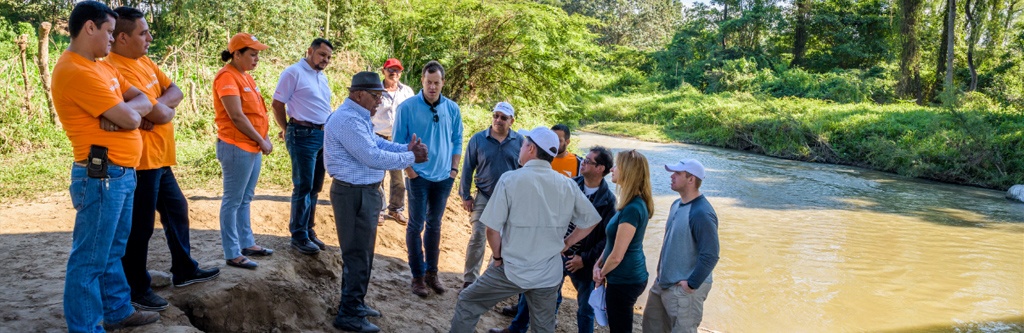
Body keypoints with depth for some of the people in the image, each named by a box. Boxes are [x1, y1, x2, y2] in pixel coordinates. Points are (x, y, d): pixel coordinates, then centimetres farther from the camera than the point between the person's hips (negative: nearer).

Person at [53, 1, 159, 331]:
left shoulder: (102, 66, 15)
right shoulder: (76, 71, -17)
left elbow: (144, 102, 11)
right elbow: (130, 118, -19)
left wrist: (122, 111, -9)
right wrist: (128, 111, 4)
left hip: (122, 173, 10)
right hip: (102, 176, -10)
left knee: (112, 251, 19)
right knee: (90, 257, -2)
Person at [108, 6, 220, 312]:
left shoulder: (144, 61, 10)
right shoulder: (119, 71, -22)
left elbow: (175, 92, 5)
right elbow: (162, 114, -24)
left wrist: (157, 106, -14)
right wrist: (160, 108, -1)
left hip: (159, 158, 10)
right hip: (141, 161, -10)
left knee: (176, 210, 20)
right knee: (139, 227, 0)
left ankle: (184, 270, 33)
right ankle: (136, 290, 12)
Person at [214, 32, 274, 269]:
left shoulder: (245, 76, 14)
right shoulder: (227, 77, -15)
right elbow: (237, 117, -20)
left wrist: (264, 138, 5)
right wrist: (260, 141, -13)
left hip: (252, 147, 9)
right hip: (237, 148, -9)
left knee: (244, 199, 17)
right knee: (233, 201, -2)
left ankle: (247, 243, 27)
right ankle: (232, 254, 4)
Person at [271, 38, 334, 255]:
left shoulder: (322, 77, 16)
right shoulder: (294, 72, -8)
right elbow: (277, 104, -8)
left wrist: (330, 130, 15)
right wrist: (287, 131, 0)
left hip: (323, 135, 8)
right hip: (303, 135, -8)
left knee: (315, 187, 12)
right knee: (303, 187, -3)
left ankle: (308, 231, 22)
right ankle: (299, 237, 6)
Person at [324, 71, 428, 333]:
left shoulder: (359, 117, 14)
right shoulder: (348, 120, -22)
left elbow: (378, 144, 10)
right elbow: (374, 157, -25)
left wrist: (407, 148, -6)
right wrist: (410, 158, -16)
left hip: (364, 191, 11)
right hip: (354, 194, -11)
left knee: (361, 251, 21)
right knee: (358, 254, -2)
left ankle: (354, 302, 36)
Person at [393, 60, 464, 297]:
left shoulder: (452, 109, 2)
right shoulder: (407, 107, -8)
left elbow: (457, 141, 10)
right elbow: (398, 142, -4)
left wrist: (454, 169, 3)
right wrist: (410, 171, -9)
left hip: (444, 177, 3)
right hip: (419, 176, -3)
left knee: (434, 225, 13)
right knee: (417, 225, 2)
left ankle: (431, 272, 23)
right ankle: (417, 275, 11)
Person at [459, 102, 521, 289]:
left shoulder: (519, 141, -2)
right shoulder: (478, 139, -3)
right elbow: (468, 168, 2)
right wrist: (465, 196, 0)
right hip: (484, 196, -1)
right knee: (478, 237, -6)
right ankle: (470, 279, 5)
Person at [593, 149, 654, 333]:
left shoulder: (632, 209, -25)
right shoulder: (637, 203, 7)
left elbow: (617, 256, -22)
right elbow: (612, 241, 14)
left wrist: (602, 274, -4)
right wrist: (598, 264, 3)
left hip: (624, 281, -10)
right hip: (631, 277, 10)